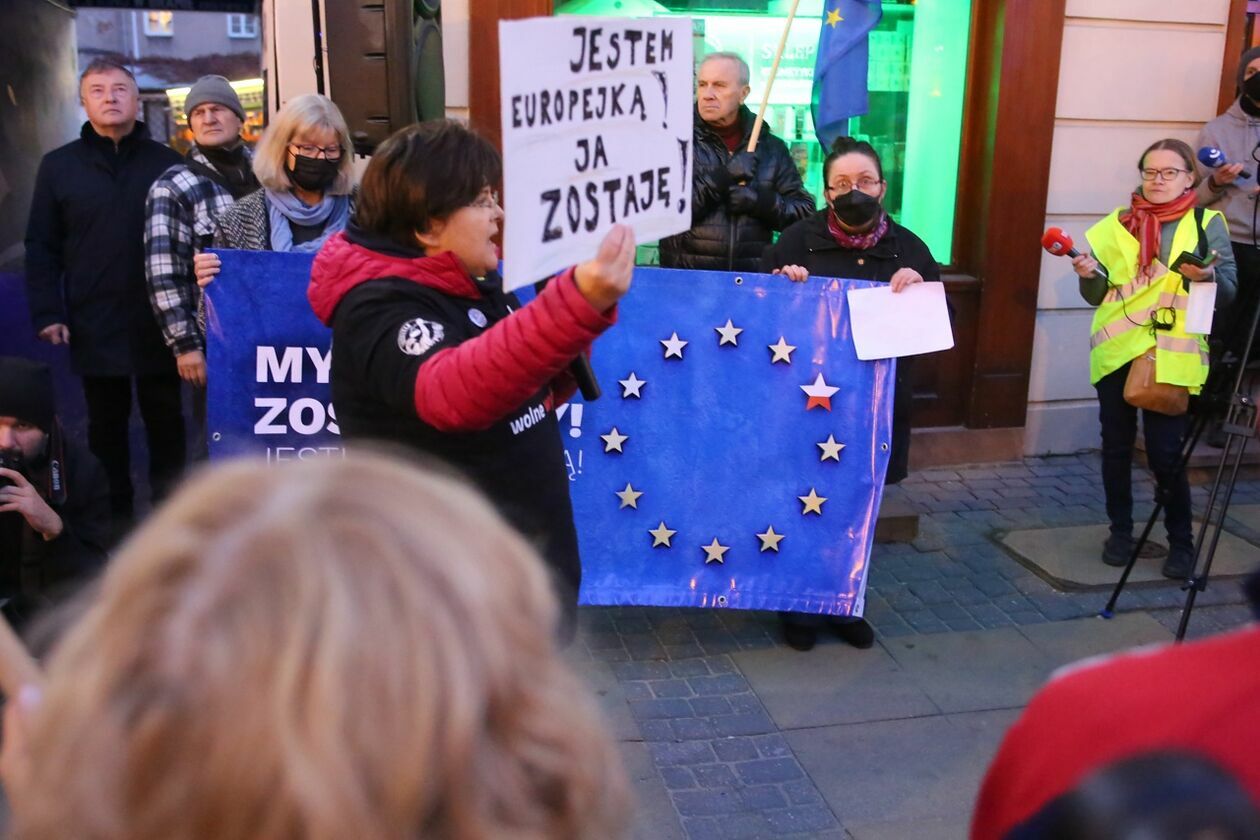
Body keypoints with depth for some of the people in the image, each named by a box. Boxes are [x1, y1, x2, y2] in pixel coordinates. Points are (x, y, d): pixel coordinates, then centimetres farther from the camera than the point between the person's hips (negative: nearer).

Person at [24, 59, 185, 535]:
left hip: (159, 324, -1)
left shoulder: (167, 164, 2)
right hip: (94, 327, 1)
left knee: (165, 421, 9)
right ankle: (115, 521, 23)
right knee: (106, 426, 11)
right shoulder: (59, 166, 5)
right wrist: (46, 313, -4)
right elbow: (41, 247, 5)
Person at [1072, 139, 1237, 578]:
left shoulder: (1207, 224, 3)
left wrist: (1209, 275, -20)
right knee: (1116, 446, 8)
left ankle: (1181, 542, 13)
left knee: (1165, 453, -5)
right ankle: (1121, 531, 24)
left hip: (1173, 355, -2)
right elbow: (1098, 294, 10)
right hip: (1117, 351, 3)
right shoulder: (1118, 223, 8)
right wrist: (1089, 274, -11)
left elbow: (1228, 293, 0)